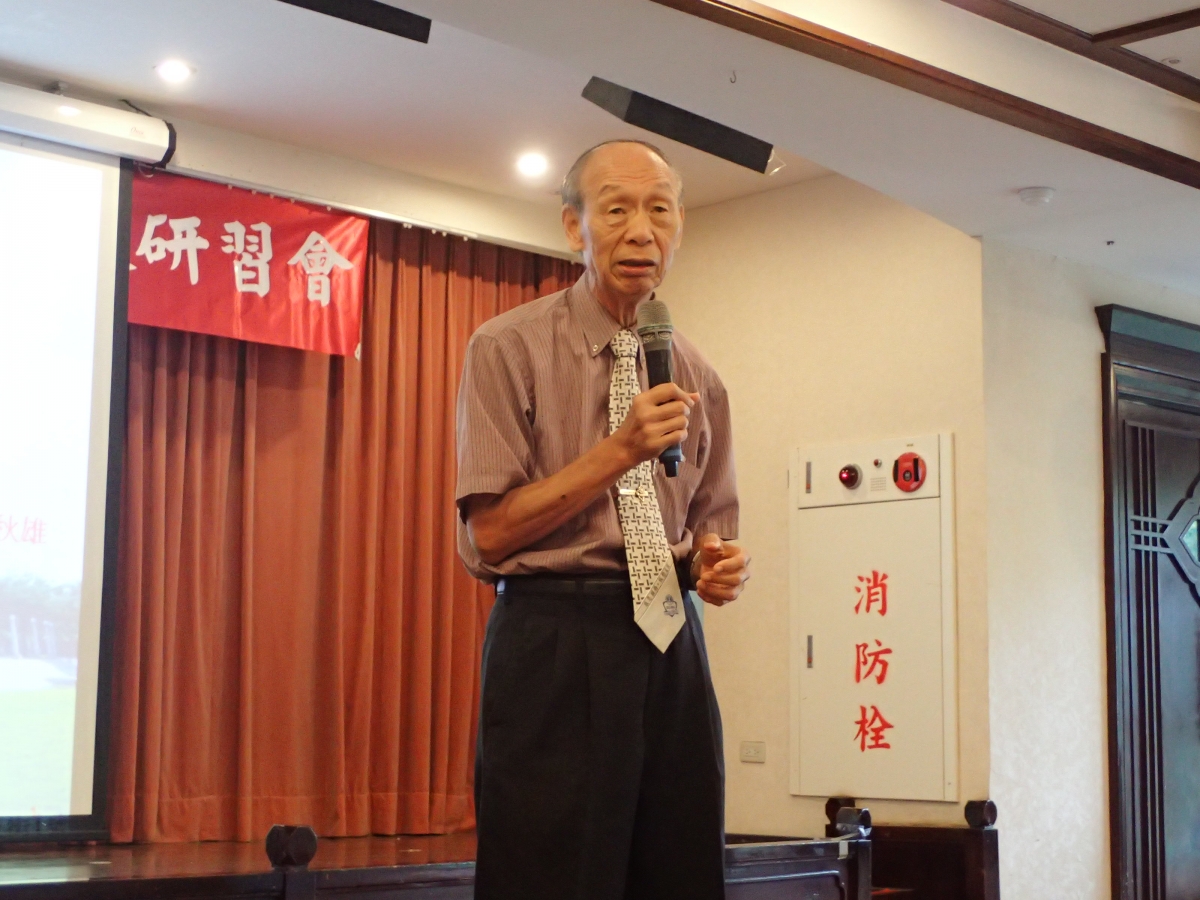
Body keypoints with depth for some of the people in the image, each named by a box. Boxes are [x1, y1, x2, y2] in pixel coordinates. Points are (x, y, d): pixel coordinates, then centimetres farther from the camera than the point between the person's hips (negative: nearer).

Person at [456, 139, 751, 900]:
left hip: (670, 647, 5)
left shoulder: (697, 378, 12)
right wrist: (620, 452, -17)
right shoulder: (508, 349, -3)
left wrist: (717, 565, -4)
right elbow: (490, 532, -9)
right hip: (555, 649, -5)